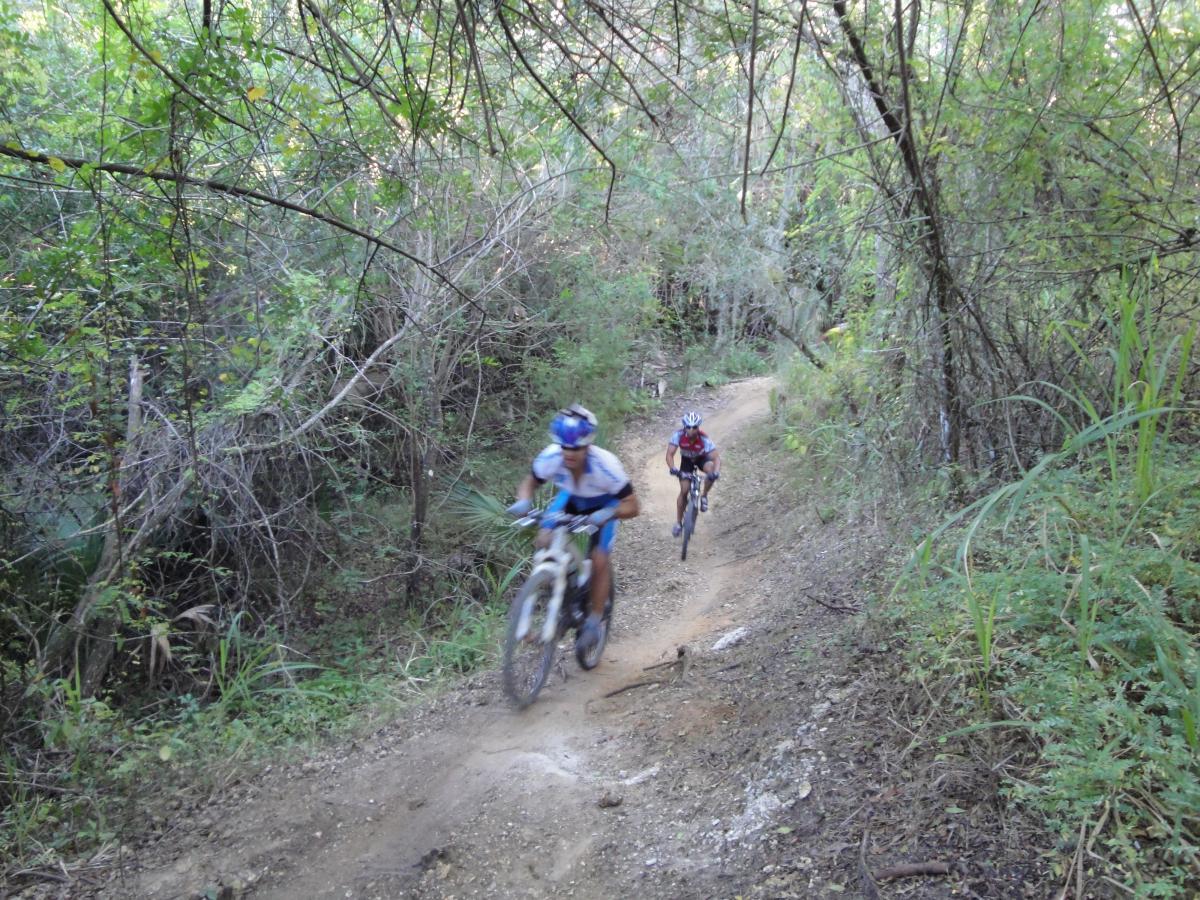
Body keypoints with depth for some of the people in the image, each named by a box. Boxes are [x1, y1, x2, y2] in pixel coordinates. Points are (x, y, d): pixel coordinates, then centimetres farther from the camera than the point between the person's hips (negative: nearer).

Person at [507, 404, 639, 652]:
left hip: (603, 504, -3)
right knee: (545, 541, -20)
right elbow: (529, 484, -13)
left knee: (599, 561, -14)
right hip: (571, 498, 3)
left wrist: (608, 513, -50)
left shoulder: (605, 465, -40)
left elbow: (632, 507, -30)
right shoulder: (550, 457, -33)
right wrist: (523, 502, -35)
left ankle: (593, 623, 7)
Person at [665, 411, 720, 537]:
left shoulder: (704, 439, -36)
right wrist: (673, 468, -55)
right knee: (684, 491, -7)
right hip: (687, 459, 1)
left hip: (702, 458, -1)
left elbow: (716, 457, -41)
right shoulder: (678, 435, -33)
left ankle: (704, 497, -8)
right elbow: (669, 454, -37)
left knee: (711, 471, -34)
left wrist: (716, 472, -59)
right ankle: (678, 523, 9)